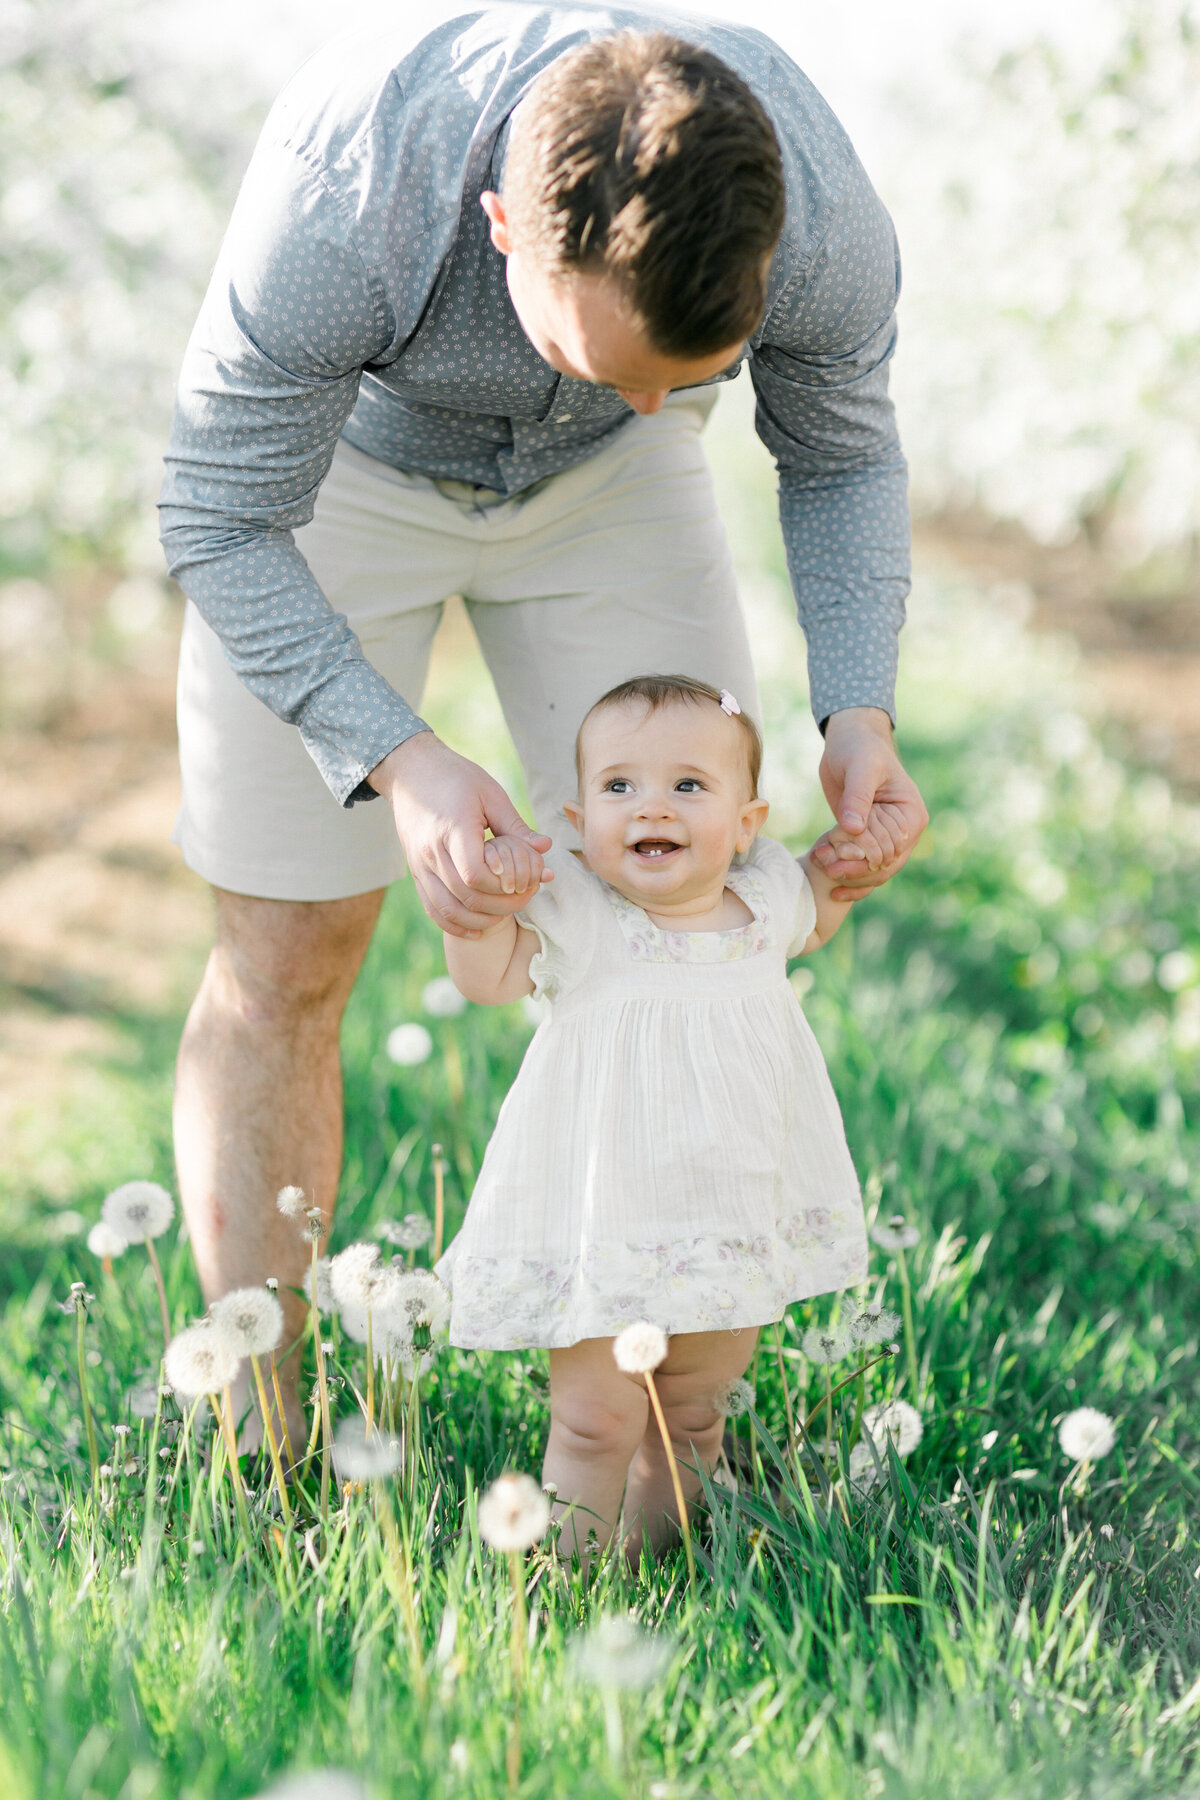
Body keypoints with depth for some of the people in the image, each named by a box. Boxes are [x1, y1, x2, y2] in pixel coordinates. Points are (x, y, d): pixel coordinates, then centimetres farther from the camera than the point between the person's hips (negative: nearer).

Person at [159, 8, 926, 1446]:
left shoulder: (824, 222, -32)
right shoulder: (335, 200, -42)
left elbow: (841, 458, -9)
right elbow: (218, 523, -27)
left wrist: (859, 712, -24)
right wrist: (395, 762, -41)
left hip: (604, 483, 3)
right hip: (336, 456, -2)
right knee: (286, 952, -4)